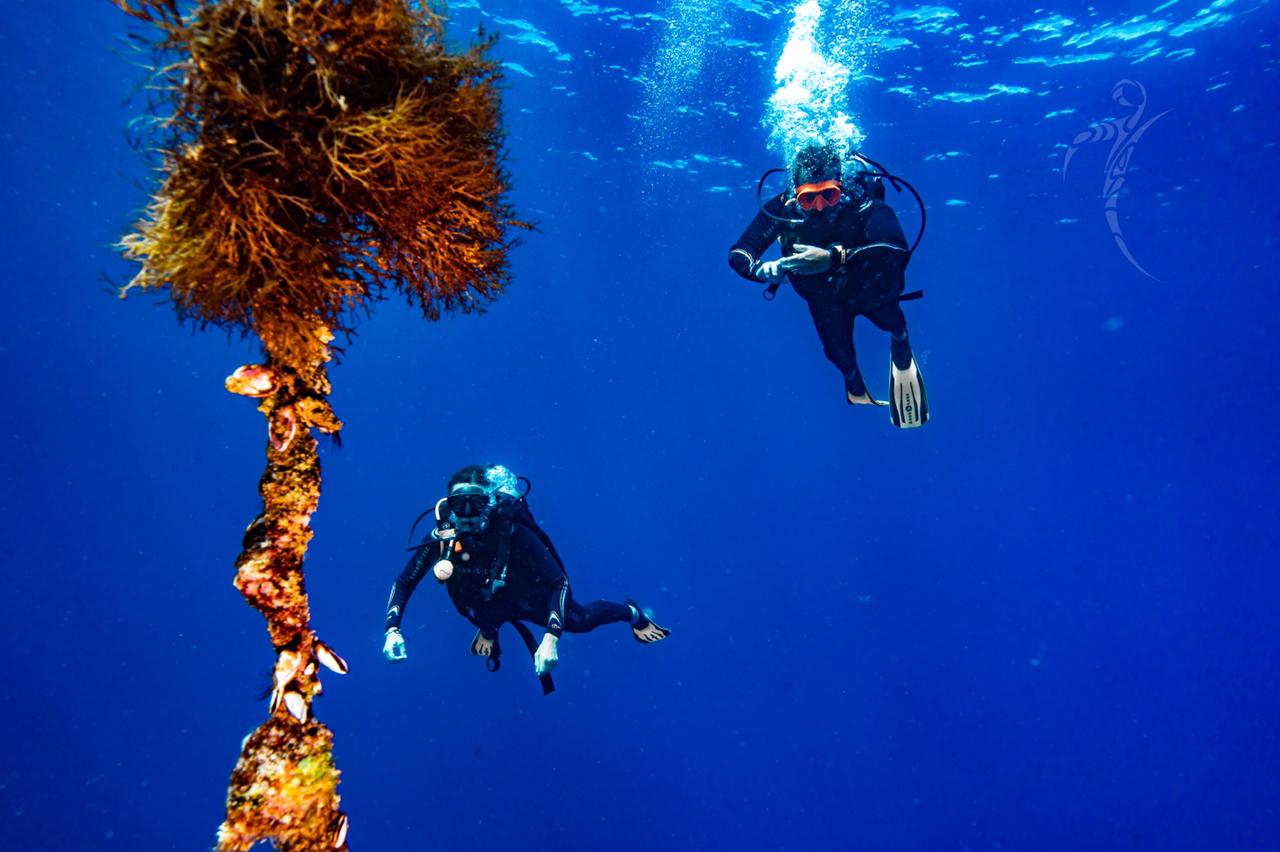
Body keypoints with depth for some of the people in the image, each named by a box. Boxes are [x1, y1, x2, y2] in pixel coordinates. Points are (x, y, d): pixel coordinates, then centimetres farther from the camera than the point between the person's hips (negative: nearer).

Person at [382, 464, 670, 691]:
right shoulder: (440, 538, -31)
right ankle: (489, 632, 63)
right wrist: (392, 631, -34)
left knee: (581, 620, 17)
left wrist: (551, 638, -53)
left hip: (528, 598, -2)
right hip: (484, 606, 2)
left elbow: (559, 582, -41)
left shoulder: (513, 534, -41)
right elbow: (403, 582, -19)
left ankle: (632, 613, 46)